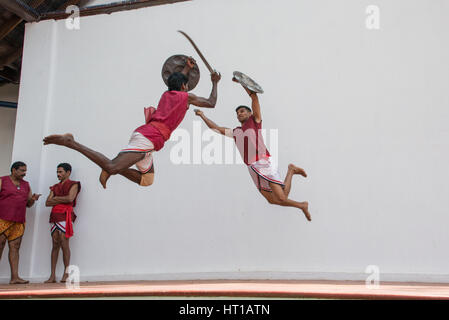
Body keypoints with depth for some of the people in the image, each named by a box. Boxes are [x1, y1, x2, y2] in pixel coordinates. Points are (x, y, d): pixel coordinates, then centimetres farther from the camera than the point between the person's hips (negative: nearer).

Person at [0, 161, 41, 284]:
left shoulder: (26, 185, 18)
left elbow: (28, 204, 19)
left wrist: (33, 199, -3)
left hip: (19, 222, 5)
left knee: (15, 247, 0)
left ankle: (14, 277, -3)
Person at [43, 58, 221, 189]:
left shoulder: (166, 94, 29)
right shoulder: (187, 97, 8)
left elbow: (177, 85, 54)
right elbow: (211, 103, 18)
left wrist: (187, 69, 60)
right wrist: (215, 83, 31)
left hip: (144, 134, 9)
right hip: (148, 138, -9)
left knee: (146, 180, 19)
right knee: (112, 168, -23)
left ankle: (110, 167, 3)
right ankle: (71, 143, -26)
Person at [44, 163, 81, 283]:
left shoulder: (73, 184, 8)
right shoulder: (55, 187, 25)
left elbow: (70, 198, -10)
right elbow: (47, 203, 13)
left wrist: (56, 198, 3)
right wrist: (61, 200, -1)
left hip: (65, 215, -5)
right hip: (54, 216, 5)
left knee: (64, 243, -13)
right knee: (55, 244, 0)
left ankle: (66, 273, -9)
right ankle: (52, 275, -1)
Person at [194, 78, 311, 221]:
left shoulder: (254, 120, 9)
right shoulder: (235, 132, 24)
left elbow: (254, 96, 1)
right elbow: (216, 128, 33)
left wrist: (241, 81, -1)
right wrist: (202, 116, 33)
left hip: (264, 162, -6)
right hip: (252, 168, 6)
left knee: (281, 198, -13)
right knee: (272, 200, 2)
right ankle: (301, 205, 21)